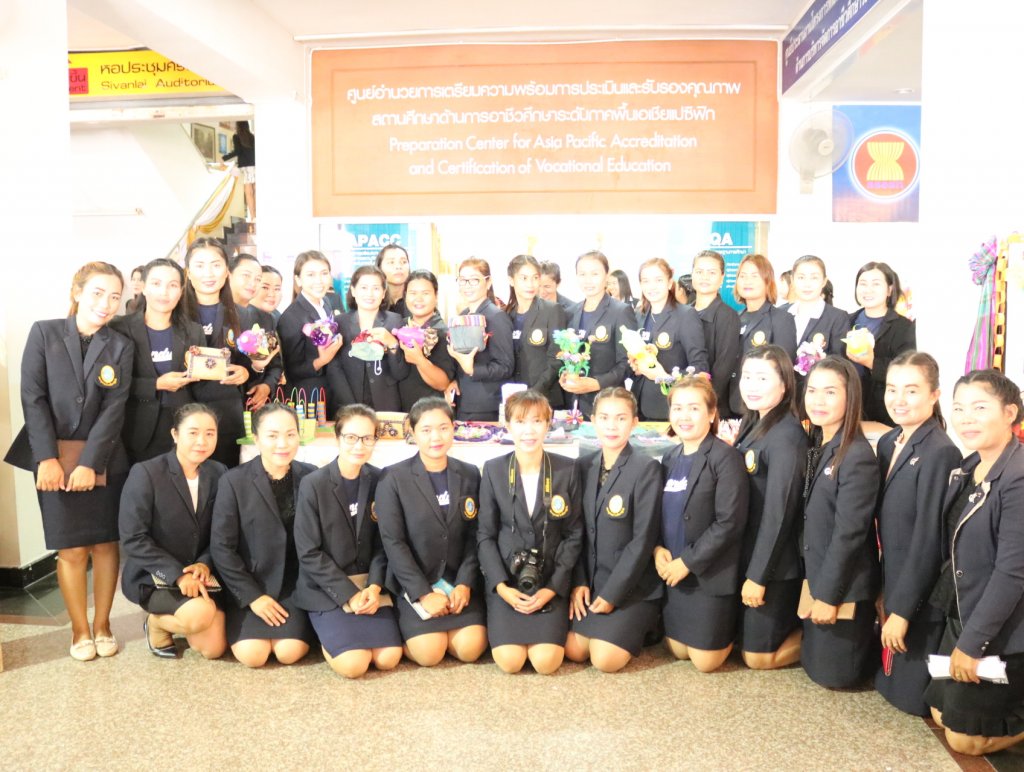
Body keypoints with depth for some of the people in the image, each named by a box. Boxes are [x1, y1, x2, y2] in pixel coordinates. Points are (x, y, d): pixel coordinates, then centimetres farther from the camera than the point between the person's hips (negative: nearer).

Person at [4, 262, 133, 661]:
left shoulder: (120, 346, 2)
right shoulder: (44, 333, 1)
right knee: (71, 549, 2)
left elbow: (114, 409, -5)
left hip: (104, 460, 1)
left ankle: (102, 624, 20)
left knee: (105, 543, 6)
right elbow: (33, 397, -5)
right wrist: (47, 458, -13)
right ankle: (79, 630, 17)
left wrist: (90, 463, -14)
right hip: (56, 456, -1)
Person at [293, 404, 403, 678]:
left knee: (388, 659, -12)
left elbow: (382, 543, 3)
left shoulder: (380, 481, -1)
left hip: (368, 584, 3)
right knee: (354, 664, -19)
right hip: (326, 588, -3)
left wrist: (374, 587, -14)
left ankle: (338, 629, 16)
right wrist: (349, 595, -17)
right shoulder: (313, 485, -12)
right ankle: (329, 633, 13)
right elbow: (309, 553, -12)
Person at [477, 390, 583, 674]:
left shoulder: (567, 469, -3)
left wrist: (552, 588, -9)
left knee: (546, 662, -15)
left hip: (551, 581, 0)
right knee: (510, 661, -15)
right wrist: (500, 586, -12)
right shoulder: (493, 470, -2)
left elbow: (574, 534, 0)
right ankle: (501, 625, 17)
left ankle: (552, 627, 17)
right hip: (506, 579, 0)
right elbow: (485, 534, 0)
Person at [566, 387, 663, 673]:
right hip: (590, 581, 5)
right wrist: (579, 583, -4)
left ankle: (641, 625, 14)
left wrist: (612, 594, -14)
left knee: (605, 659, -15)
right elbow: (578, 530, 7)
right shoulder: (584, 466, 5)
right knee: (573, 651, -6)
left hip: (631, 586, -5)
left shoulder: (647, 468, -12)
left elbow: (643, 539, -14)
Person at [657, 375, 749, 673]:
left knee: (704, 661, 2)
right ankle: (723, 622, 39)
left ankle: (733, 624, 29)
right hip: (673, 571, 7)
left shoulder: (725, 457, -15)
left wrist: (688, 562, -18)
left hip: (710, 574, -6)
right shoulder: (670, 458, 8)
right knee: (678, 650, 14)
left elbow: (729, 523, -19)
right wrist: (657, 549, -6)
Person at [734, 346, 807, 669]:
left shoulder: (786, 436, -21)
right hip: (747, 553, 9)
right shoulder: (751, 425, 6)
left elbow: (778, 512, -22)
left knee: (758, 657, 3)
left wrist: (758, 575, -18)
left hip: (774, 563, -9)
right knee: (746, 638, 20)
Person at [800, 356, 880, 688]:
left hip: (843, 585, -8)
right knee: (814, 664, 19)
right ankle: (861, 639, 37)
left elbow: (848, 532, -21)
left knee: (832, 673, 7)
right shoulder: (815, 447, 5)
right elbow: (811, 523, 7)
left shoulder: (858, 456, -21)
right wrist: (815, 585, 7)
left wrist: (828, 593, -18)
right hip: (815, 575, 8)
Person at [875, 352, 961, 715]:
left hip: (920, 593, -8)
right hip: (891, 580, 8)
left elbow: (928, 539, -21)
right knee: (888, 683, 20)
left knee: (912, 694, 7)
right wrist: (882, 589, 9)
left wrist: (901, 609, -18)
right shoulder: (887, 443, 5)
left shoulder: (940, 453, -21)